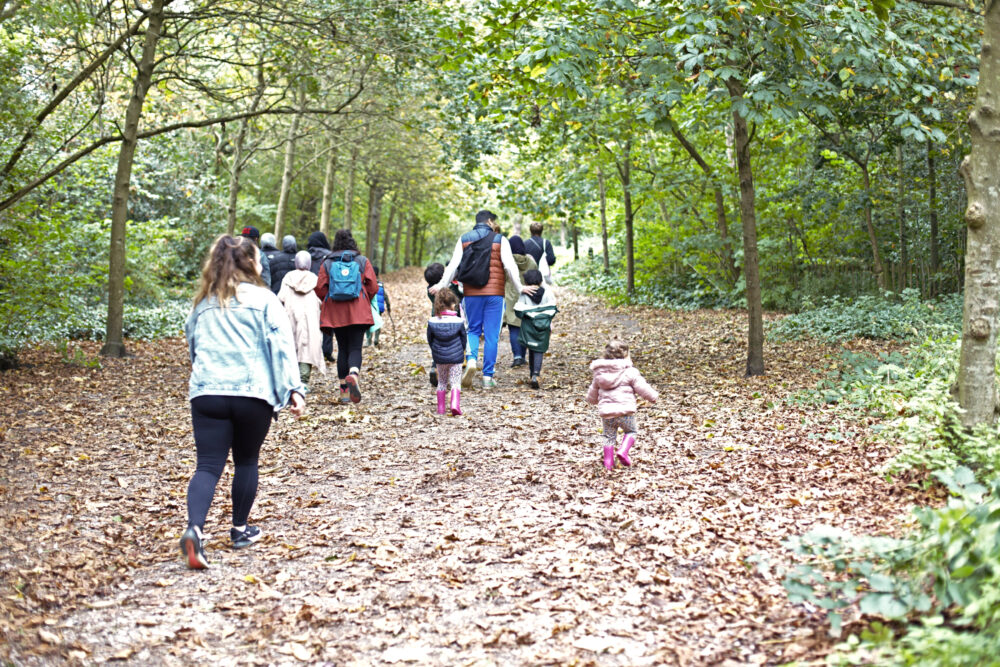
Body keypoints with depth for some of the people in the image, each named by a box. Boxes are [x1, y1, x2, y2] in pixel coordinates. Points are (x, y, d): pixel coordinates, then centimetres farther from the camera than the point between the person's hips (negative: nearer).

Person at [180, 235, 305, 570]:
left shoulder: (203, 303, 15)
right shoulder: (264, 300, 1)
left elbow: (192, 344, 25)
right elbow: (281, 346, -8)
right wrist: (293, 389, -12)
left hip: (206, 393, 2)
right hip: (253, 394, -2)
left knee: (208, 465, -1)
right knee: (246, 461, 16)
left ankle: (194, 529, -23)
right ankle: (240, 529, 27)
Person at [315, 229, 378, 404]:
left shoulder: (327, 263, 3)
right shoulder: (363, 261, 2)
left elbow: (320, 289, -2)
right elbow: (373, 287, -1)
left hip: (335, 313, 2)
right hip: (358, 313, -1)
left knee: (342, 349, 11)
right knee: (355, 348, -1)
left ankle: (344, 389, 10)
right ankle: (353, 375, -32)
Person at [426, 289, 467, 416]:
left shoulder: (432, 322, -6)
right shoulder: (459, 321, -10)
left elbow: (430, 340, 4)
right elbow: (464, 339, 1)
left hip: (439, 357, 2)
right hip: (456, 357, -2)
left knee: (441, 382, 16)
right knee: (455, 382, 2)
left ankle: (440, 408, 17)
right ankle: (455, 403, -18)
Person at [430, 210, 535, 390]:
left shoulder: (464, 239, 7)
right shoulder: (499, 240, 2)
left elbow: (453, 265, 1)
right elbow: (509, 266, -3)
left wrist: (442, 285, 7)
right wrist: (519, 287, 6)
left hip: (471, 293, 2)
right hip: (494, 294, -2)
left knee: (473, 330, 16)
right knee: (491, 335, 4)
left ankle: (471, 360, -12)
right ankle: (488, 377, 4)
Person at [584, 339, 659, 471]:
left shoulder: (599, 374, 11)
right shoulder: (630, 372, -6)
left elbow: (593, 392, 23)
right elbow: (642, 388, -4)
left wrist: (593, 400, 45)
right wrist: (653, 396, 14)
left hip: (606, 412, 4)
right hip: (625, 410, -4)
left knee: (609, 436, 19)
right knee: (631, 431, 18)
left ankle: (608, 461, 17)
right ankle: (623, 451, -4)